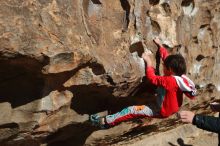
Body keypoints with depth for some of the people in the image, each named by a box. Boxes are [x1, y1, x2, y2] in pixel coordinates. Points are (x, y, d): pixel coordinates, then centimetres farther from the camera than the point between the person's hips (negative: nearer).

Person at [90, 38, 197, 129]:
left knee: (133, 110, -8)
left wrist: (148, 61, -19)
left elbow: (152, 78, -29)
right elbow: (167, 59, 3)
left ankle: (106, 121, -4)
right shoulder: (180, 76, -7)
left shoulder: (169, 81, -31)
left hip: (163, 111, -8)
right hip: (173, 107, 8)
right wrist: (160, 45, 11)